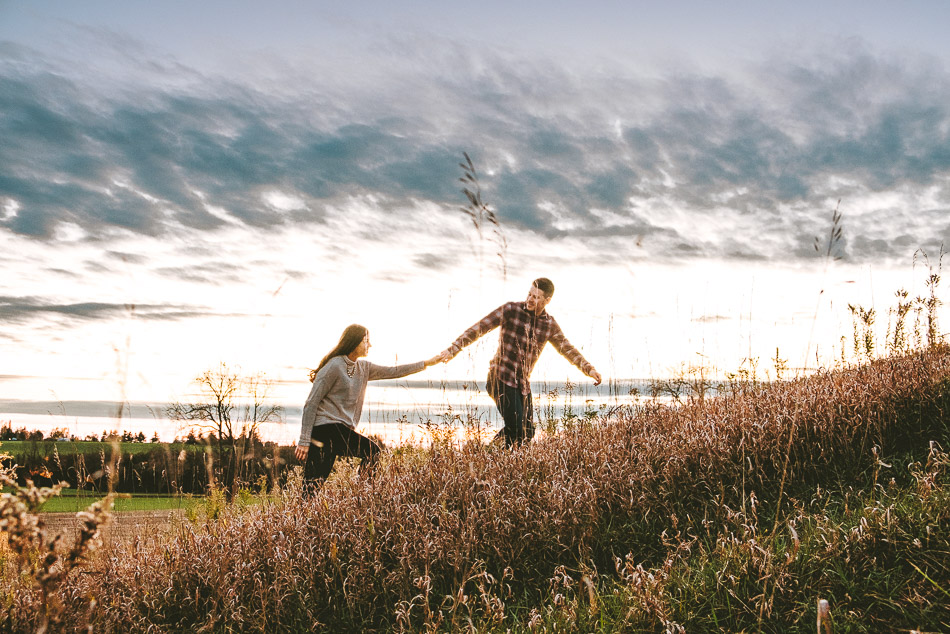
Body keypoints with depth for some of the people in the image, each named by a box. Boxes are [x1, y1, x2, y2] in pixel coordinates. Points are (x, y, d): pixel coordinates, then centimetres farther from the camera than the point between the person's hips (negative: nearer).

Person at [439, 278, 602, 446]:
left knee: (528, 433, 7)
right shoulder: (511, 310, -7)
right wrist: (453, 349, -15)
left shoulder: (550, 325, 6)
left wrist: (589, 369, -5)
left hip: (523, 383, 6)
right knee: (517, 430, -14)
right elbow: (480, 328, -9)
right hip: (501, 378, -6)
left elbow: (568, 350, 10)